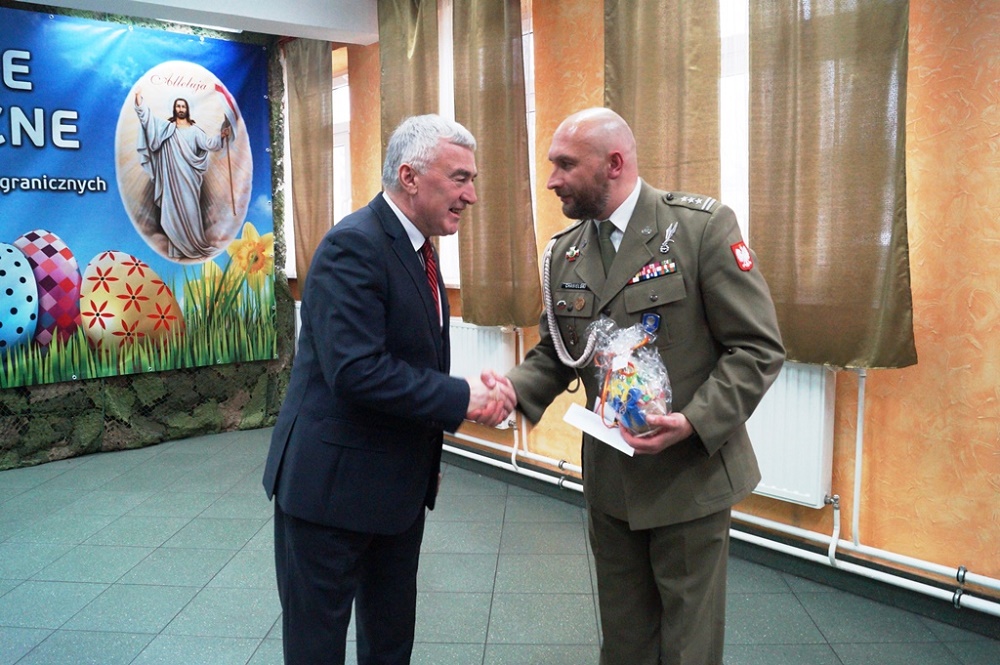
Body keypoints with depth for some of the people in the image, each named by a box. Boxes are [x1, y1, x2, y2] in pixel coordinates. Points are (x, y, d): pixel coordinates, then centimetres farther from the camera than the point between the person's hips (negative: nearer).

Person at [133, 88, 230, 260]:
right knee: (174, 208, 0)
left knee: (190, 208, 1)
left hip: (188, 177, 0)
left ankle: (193, 244, 8)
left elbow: (208, 143, -5)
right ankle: (178, 246, 3)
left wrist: (221, 136, -22)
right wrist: (139, 97, -11)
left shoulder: (194, 130, 8)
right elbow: (147, 117, 0)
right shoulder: (166, 127, 8)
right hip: (173, 176, 0)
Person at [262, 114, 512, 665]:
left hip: (401, 483, 9)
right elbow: (355, 370, -29)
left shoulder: (417, 249, 8)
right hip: (333, 483, -9)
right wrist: (460, 397, -22)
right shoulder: (353, 246, -20)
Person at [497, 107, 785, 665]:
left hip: (691, 476, -5)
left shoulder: (703, 227, -14)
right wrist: (517, 388, -11)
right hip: (609, 478, 5)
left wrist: (695, 421, -25)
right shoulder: (565, 252, 3)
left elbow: (759, 348, -14)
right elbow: (555, 353, 10)